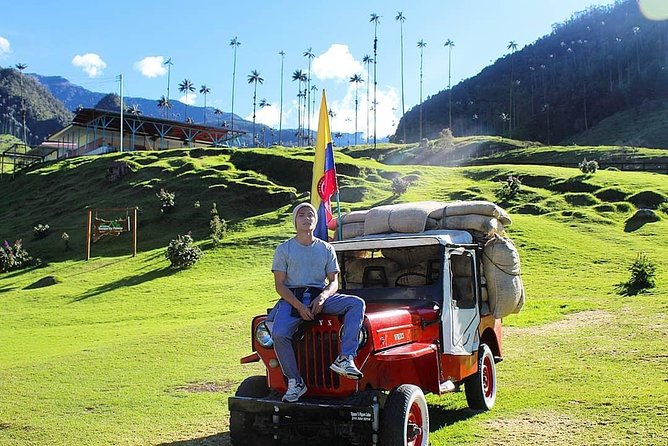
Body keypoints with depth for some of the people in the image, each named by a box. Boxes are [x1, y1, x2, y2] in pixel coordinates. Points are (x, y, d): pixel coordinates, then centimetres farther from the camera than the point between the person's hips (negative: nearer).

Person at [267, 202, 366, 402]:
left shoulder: (326, 249, 13)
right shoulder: (284, 249, 6)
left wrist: (322, 297, -15)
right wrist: (299, 306, -16)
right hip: (291, 298, -2)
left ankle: (345, 359, -32)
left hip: (320, 296, 2)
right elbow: (280, 285, 0)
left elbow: (334, 282, 9)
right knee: (278, 334, -31)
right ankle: (295, 382, -13)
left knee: (357, 303, -23)